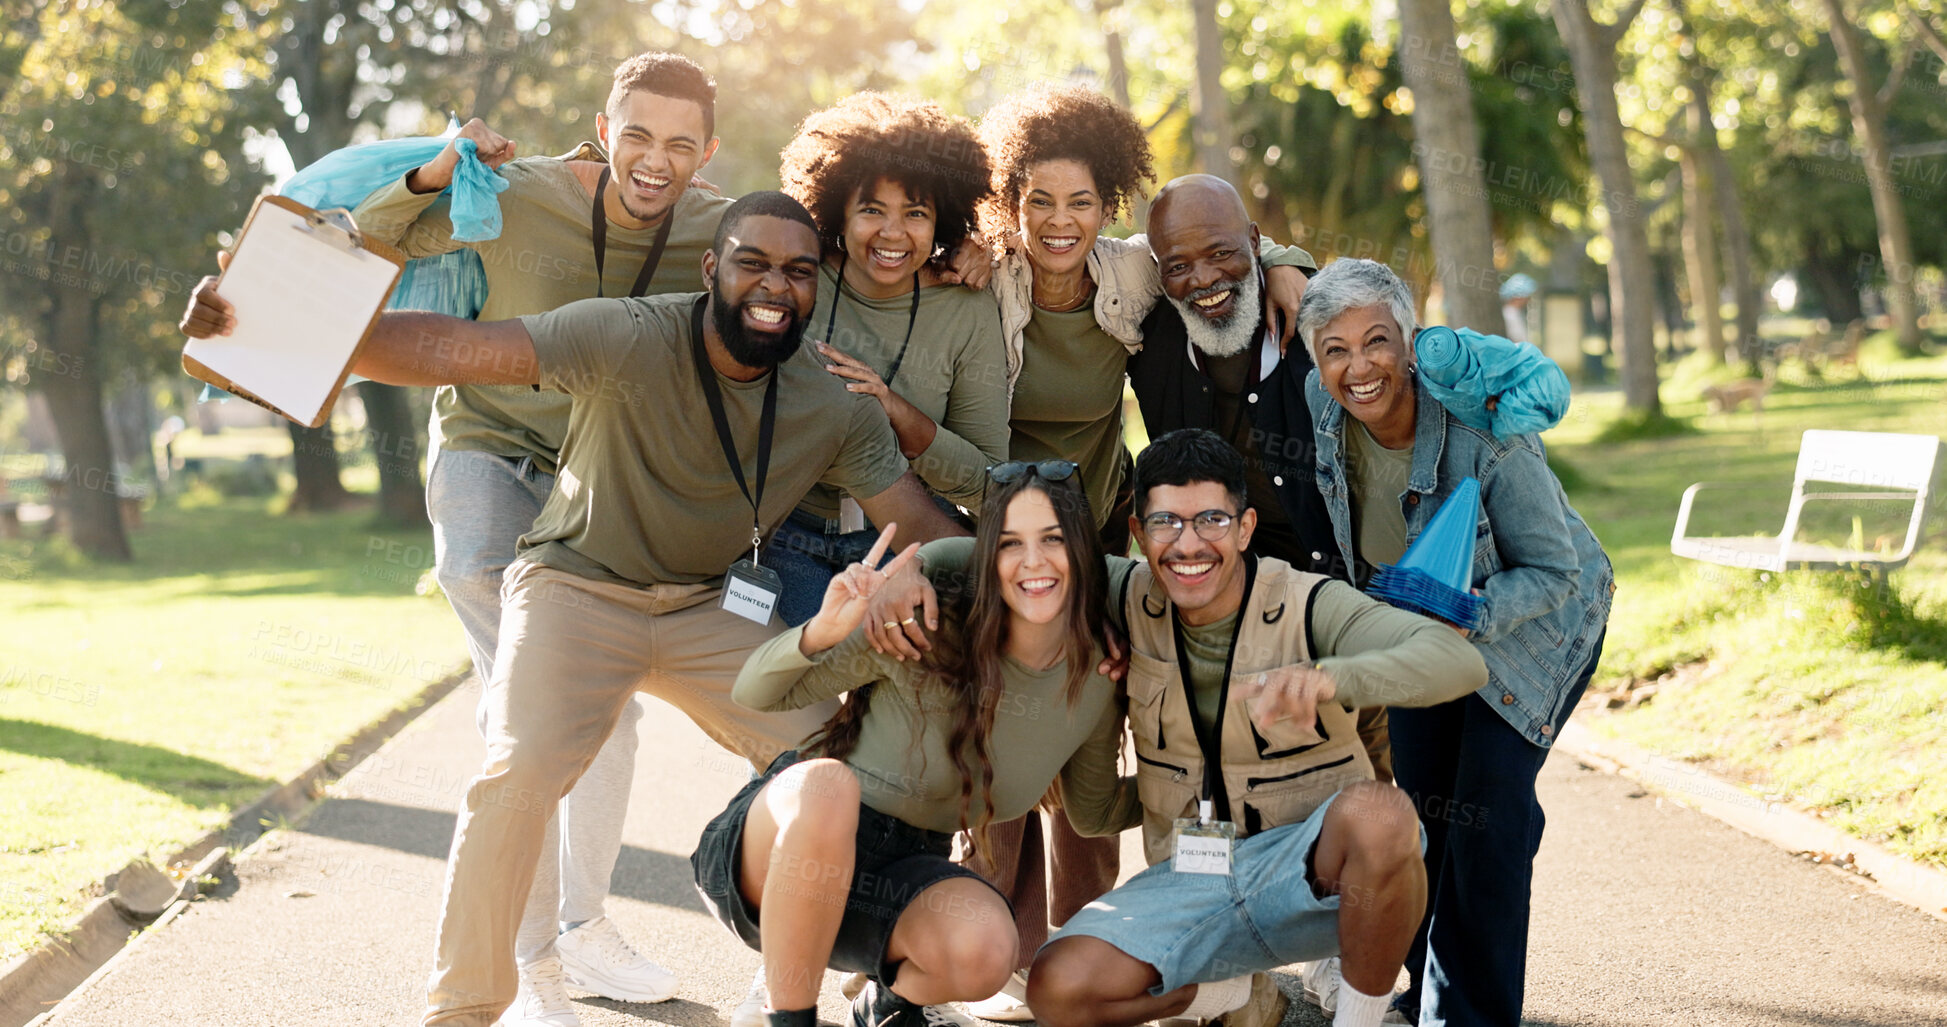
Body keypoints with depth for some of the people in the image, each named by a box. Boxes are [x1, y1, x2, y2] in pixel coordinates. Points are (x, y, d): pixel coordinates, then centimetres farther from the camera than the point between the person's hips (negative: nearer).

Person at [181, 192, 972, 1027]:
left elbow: (927, 530, -5)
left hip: (709, 607, 4)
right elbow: (448, 349, -32)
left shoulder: (837, 415, -9)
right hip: (580, 585, -4)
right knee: (520, 772, -25)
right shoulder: (632, 339, -25)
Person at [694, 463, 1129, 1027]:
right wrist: (820, 634, -32)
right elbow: (753, 694, -14)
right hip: (781, 841, -3)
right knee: (828, 782, -39)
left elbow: (1096, 813, 16)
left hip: (904, 876, 3)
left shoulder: (1097, 684, -2)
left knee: (985, 944, -32)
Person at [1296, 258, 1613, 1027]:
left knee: (1486, 808, -14)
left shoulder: (1484, 431, -35)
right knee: (1422, 805, 7)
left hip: (1535, 619, -5)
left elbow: (1553, 570, -26)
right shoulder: (1319, 409, -23)